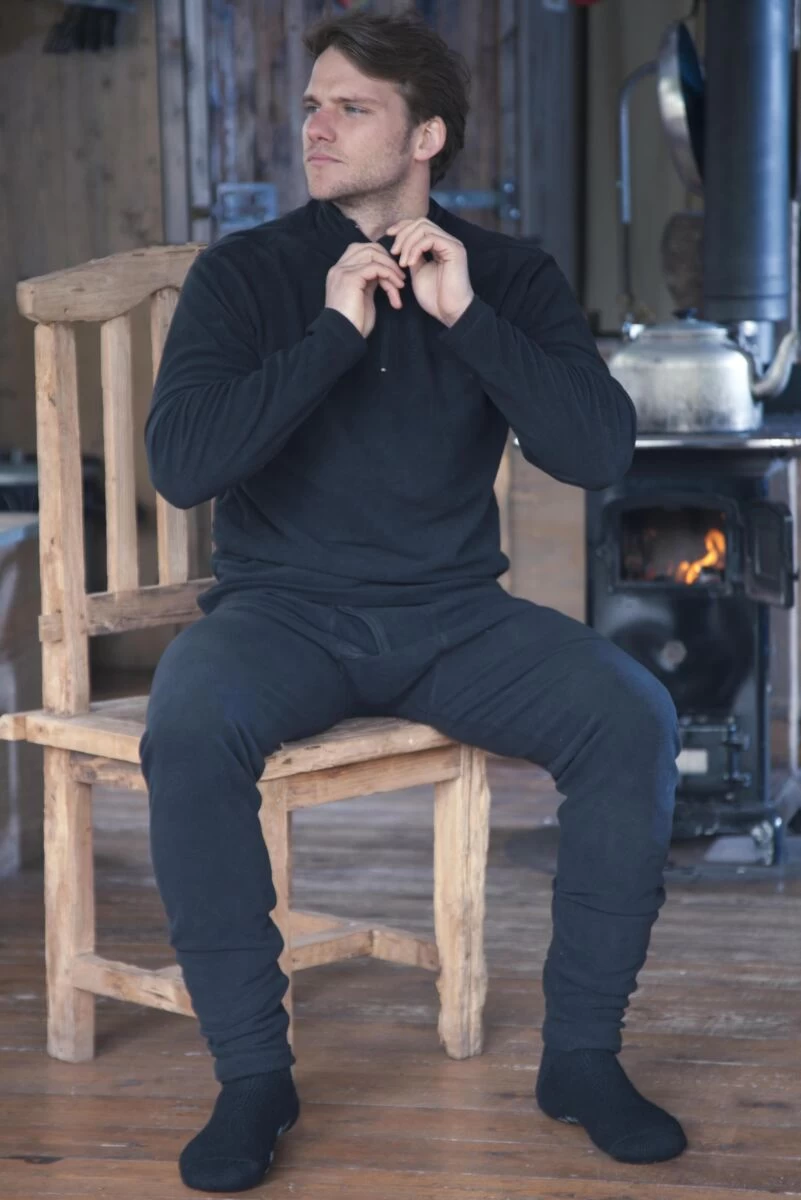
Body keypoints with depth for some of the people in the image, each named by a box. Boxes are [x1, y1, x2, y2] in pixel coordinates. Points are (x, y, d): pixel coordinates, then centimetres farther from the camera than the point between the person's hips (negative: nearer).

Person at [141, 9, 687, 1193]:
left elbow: (600, 452, -9)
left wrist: (466, 317, -17)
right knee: (189, 731, -34)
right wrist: (336, 331, -18)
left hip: (456, 616, 2)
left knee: (635, 716, -25)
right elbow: (181, 463, -15)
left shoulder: (509, 274, 4)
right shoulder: (244, 273, -1)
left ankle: (582, 1052, -10)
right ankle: (253, 1072, -20)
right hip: (285, 609, -1)